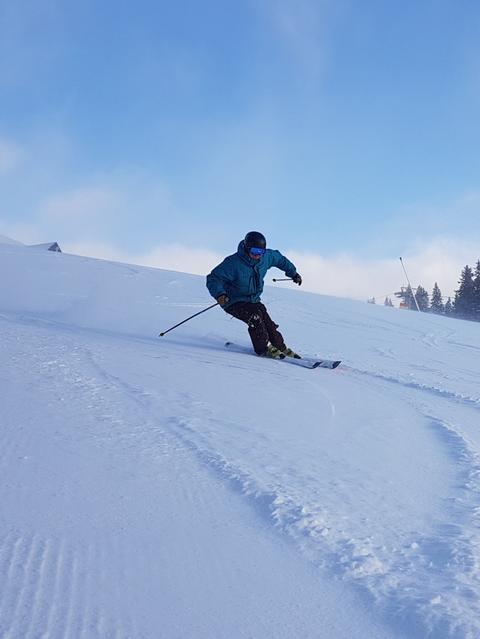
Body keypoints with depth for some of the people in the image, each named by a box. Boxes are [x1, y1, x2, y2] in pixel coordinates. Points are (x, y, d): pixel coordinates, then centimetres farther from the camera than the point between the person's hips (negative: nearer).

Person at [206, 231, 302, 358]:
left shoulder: (266, 257, -7)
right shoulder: (233, 262, -25)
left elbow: (279, 259, 17)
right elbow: (213, 278, -24)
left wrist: (293, 273, 25)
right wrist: (219, 294, -43)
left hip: (254, 300, 6)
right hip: (234, 302, -6)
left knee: (268, 324, -6)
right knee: (255, 315, -29)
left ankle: (281, 348, 14)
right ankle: (263, 348, -15)